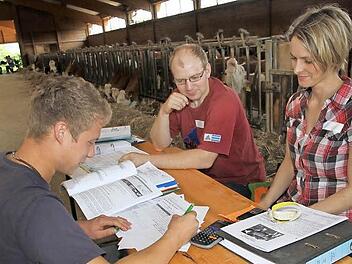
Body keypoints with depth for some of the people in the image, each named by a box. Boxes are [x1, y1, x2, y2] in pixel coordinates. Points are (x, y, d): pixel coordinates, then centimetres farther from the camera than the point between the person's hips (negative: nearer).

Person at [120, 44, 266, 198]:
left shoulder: (224, 100, -24)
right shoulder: (181, 96, -1)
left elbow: (205, 158, -30)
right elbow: (160, 144, -1)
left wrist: (147, 159, -26)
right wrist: (164, 111, -20)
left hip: (240, 182, -6)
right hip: (204, 174, 6)